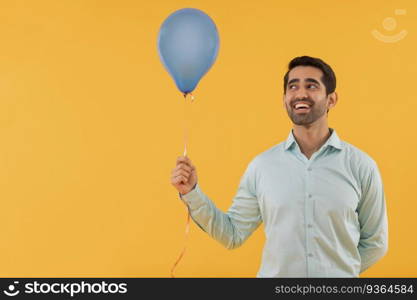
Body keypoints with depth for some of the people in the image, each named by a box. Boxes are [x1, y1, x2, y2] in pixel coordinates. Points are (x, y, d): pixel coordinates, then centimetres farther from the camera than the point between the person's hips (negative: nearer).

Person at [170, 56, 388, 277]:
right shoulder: (261, 165, -5)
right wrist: (191, 193, -12)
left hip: (338, 274, -1)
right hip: (274, 274, 1)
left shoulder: (361, 166, -8)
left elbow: (375, 243, 0)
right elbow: (233, 234, -3)